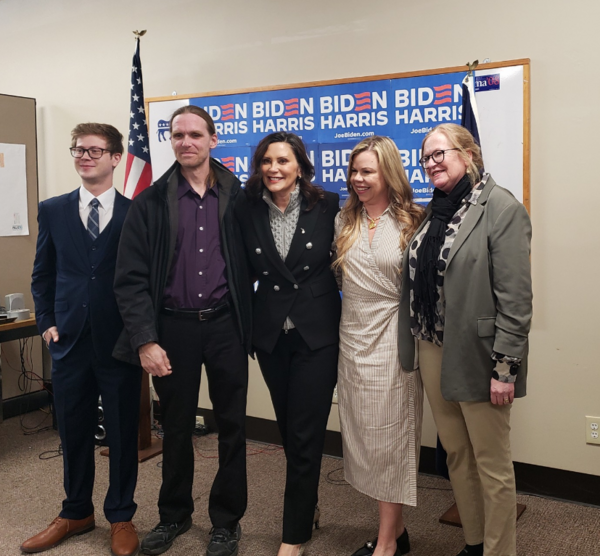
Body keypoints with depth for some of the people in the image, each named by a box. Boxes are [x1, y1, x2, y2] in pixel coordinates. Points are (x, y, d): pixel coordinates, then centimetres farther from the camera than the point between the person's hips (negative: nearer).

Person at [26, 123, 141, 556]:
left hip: (121, 342, -2)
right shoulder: (53, 210, 7)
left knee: (123, 433, 9)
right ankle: (76, 513, 34)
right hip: (70, 341, 3)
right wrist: (46, 322, 4)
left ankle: (121, 518, 27)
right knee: (74, 432, 14)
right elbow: (42, 275, 12)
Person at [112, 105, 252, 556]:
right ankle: (174, 514, 36)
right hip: (173, 328, 0)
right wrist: (145, 341, -11)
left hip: (225, 325, 0)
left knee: (232, 425, 9)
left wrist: (249, 323, -6)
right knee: (176, 426, 15)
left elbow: (249, 263, 3)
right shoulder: (150, 203, -1)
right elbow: (131, 279, -4)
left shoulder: (237, 197, 0)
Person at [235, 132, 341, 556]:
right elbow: (249, 268, 7)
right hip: (271, 334, 3)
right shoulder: (248, 211, -1)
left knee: (305, 435, 2)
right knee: (290, 429, 16)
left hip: (318, 333, -3)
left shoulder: (326, 206, -7)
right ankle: (307, 509, 39)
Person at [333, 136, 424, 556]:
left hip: (393, 339, -5)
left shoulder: (411, 221, -4)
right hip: (353, 338, 5)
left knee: (389, 437, 2)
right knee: (364, 435, 11)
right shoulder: (344, 221, 7)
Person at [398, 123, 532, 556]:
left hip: (476, 357, -7)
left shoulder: (501, 208, -11)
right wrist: (415, 346, 11)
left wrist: (505, 366, -18)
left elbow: (515, 296, -16)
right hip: (432, 350, 7)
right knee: (456, 455, 17)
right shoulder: (433, 212, 12)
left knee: (491, 463, 5)